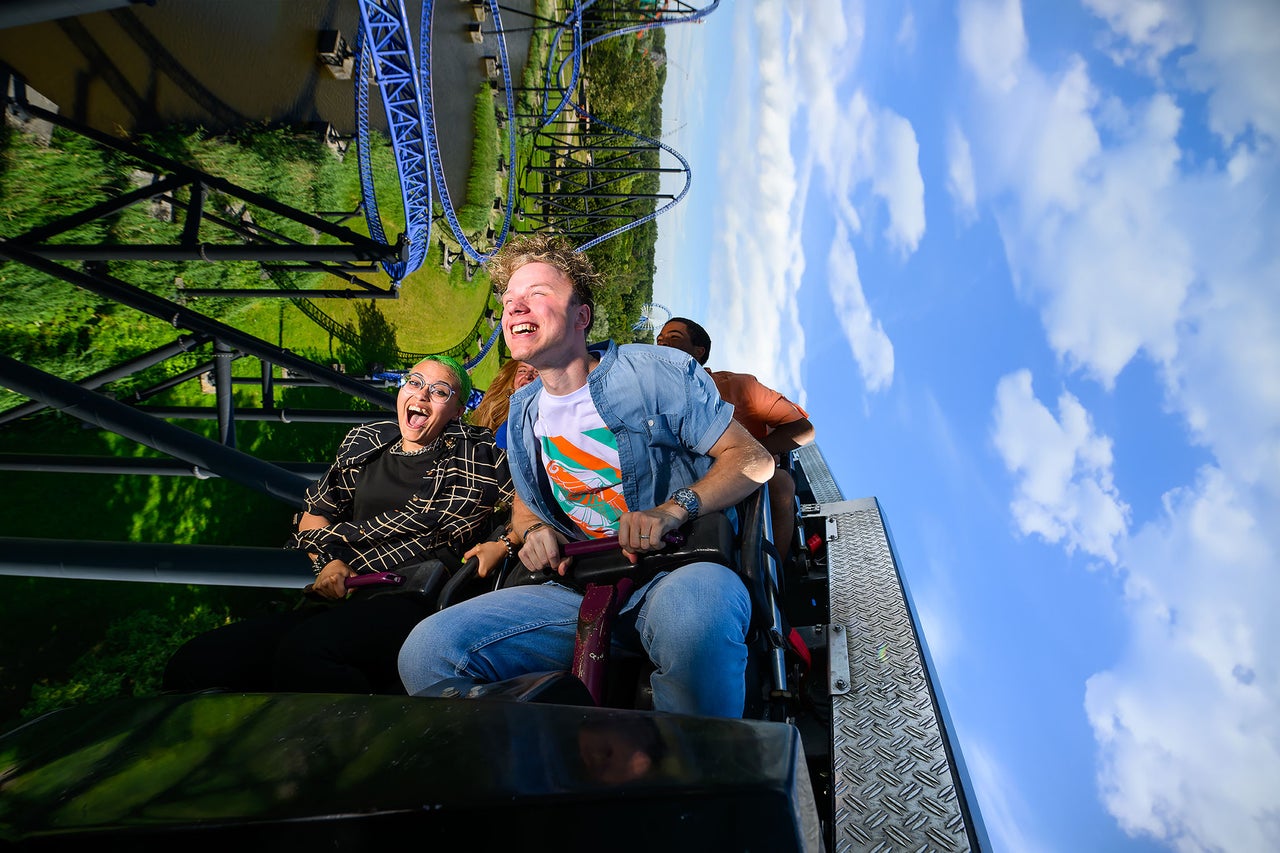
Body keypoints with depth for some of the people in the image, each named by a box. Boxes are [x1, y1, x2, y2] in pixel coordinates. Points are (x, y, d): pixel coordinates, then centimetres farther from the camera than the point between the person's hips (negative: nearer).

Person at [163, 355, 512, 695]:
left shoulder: (476, 450, 9)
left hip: (414, 599, -5)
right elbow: (314, 514, 24)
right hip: (341, 601, 6)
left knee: (302, 652, -36)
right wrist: (328, 561, 5)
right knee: (190, 663, -14)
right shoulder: (365, 442, 22)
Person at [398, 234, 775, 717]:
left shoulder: (658, 373, -2)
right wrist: (532, 530, 4)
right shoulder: (523, 413, 16)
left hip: (677, 572, -4)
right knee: (426, 650, -17)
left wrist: (672, 509, -22)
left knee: (690, 614, -42)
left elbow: (752, 459, -4)